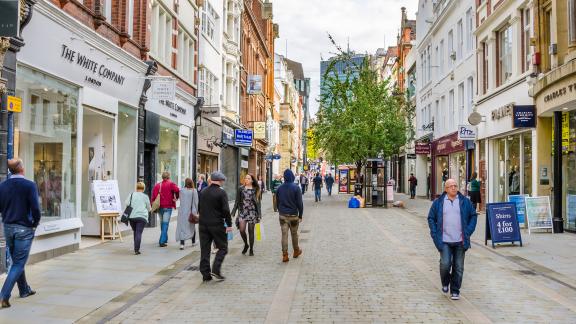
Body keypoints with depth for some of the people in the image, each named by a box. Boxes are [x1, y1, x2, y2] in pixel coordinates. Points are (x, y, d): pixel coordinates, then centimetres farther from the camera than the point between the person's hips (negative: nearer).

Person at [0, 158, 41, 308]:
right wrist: (35, 223, -2)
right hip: (24, 228, -6)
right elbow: (35, 208, -18)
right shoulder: (30, 185, -15)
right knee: (19, 264, 1)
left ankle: (25, 290, 32)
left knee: (17, 261, 19)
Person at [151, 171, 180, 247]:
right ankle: (162, 241, -10)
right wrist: (176, 197, -6)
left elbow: (153, 196, 5)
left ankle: (164, 239, 32)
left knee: (162, 223, 19)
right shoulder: (171, 184, -6)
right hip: (167, 207, -5)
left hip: (159, 207, 5)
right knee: (165, 224, -4)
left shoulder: (157, 185, 9)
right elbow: (177, 190, -24)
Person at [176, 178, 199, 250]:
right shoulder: (194, 191, -6)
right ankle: (193, 242, 31)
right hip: (192, 211, 0)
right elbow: (196, 202, -3)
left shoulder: (181, 190, -3)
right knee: (192, 226, 17)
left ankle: (182, 244, -11)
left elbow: (180, 200, 4)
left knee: (182, 227, 0)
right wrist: (197, 211, 5)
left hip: (182, 211, 0)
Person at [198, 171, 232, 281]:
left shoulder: (203, 192, 9)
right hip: (217, 225, -6)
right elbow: (226, 210, -14)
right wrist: (229, 224, -9)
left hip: (203, 224, 6)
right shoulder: (221, 192, -10)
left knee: (204, 249, 9)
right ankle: (216, 270, -6)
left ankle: (205, 274, 11)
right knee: (222, 248, 6)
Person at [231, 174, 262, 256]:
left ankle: (251, 249, 18)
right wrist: (233, 212, 1)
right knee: (242, 230, -11)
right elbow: (237, 201, 6)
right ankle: (245, 244, 17)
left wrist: (259, 214, 0)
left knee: (251, 231, 4)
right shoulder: (240, 189, 4)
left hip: (252, 212, 0)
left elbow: (258, 202, 5)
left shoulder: (255, 190, 3)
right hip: (242, 212, 0)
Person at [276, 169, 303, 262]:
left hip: (282, 215, 3)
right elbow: (299, 203, -11)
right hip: (293, 215, -2)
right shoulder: (296, 188, -11)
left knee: (284, 235, 3)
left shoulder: (279, 188, 2)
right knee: (294, 234, 14)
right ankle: (296, 251, 31)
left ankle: (285, 255, 1)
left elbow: (277, 202, 10)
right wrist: (300, 215, -2)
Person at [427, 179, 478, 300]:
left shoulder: (465, 201, 6)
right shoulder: (438, 202, 2)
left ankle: (455, 291, 20)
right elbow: (431, 218, 7)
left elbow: (473, 215, 13)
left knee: (458, 267, 6)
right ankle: (445, 283, 18)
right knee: (445, 264, -12)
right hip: (444, 241, -2)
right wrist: (435, 234, -2)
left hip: (460, 241, 2)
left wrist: (468, 231, 2)